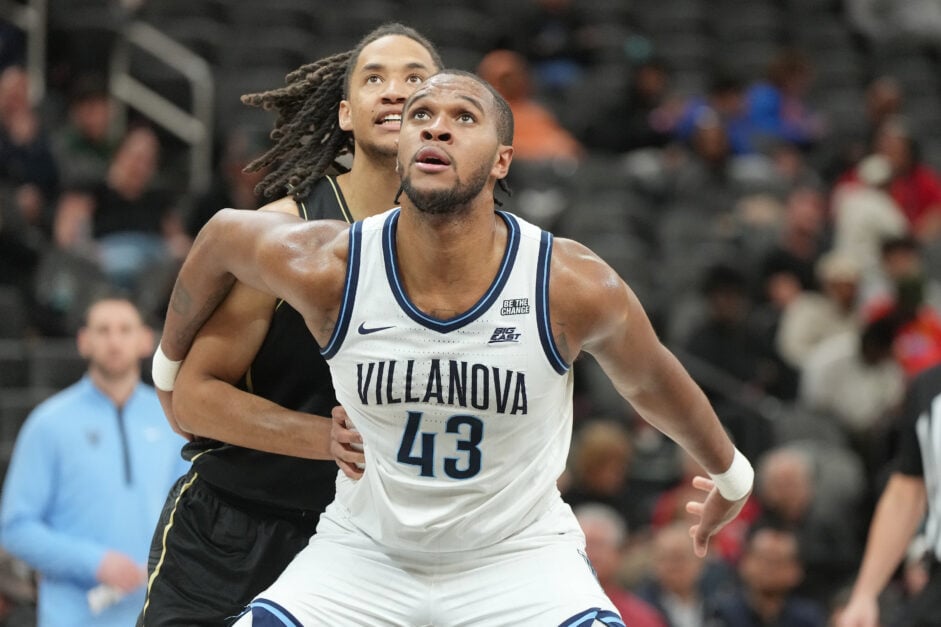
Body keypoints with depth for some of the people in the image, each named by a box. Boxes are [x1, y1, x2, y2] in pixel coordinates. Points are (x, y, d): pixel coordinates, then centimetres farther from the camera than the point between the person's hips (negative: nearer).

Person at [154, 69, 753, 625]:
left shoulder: (574, 286, -20)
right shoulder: (328, 270, -19)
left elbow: (654, 383, 1)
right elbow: (223, 235, 3)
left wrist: (730, 474, 19)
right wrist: (169, 365, 20)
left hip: (520, 553, -1)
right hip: (366, 549, 1)